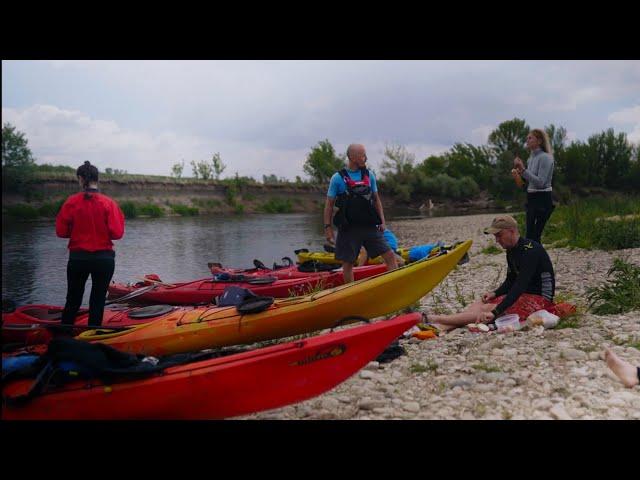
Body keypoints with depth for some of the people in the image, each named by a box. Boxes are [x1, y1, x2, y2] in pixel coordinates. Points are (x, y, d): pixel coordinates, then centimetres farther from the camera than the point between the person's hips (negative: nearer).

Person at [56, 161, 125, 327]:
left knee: (73, 301, 16)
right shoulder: (109, 203, -8)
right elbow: (117, 233, -12)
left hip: (77, 258, 1)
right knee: (97, 302, 9)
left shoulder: (71, 202, -6)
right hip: (104, 259, -1)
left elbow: (61, 231, -4)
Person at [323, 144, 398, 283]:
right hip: (348, 229, -3)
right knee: (348, 264, 6)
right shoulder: (338, 178, -4)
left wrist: (382, 221, 7)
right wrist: (328, 227, -6)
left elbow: (376, 199, 14)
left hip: (369, 226, 3)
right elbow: (329, 204, -1)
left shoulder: (369, 175, 7)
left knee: (390, 256, -4)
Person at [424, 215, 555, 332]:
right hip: (523, 295, 9)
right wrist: (495, 293, -2)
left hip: (539, 299, -9)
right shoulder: (511, 252, 11)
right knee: (478, 304, -10)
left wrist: (495, 312, -33)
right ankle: (442, 326, -30)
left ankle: (433, 319, -32)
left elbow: (521, 284, -28)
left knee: (487, 309, -24)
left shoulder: (530, 250, -20)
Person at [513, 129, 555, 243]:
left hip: (542, 200, -9)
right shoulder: (531, 157, 14)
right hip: (531, 198, 9)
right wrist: (520, 173, 6)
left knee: (534, 235, -10)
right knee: (529, 235, 10)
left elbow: (540, 182, -20)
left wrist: (523, 170, -24)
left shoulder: (545, 157, -12)